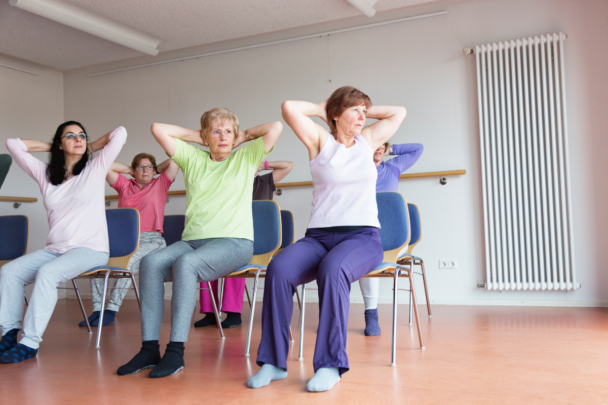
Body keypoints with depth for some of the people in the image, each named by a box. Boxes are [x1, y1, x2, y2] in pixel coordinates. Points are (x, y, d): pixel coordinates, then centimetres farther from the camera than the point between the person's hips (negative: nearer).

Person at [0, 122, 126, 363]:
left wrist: (91, 147, 8)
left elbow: (120, 134, -5)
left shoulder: (95, 169, 2)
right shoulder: (45, 174, 13)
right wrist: (51, 147, 16)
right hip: (54, 249, 5)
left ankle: (30, 343, -27)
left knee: (47, 272, -31)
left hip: (90, 250, -5)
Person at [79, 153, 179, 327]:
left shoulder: (160, 184, 14)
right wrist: (129, 169, 20)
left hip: (151, 240, -3)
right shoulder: (125, 185, 20)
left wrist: (157, 169, 18)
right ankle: (97, 309, -24)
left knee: (128, 262, -34)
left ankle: (111, 310, -29)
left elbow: (173, 163, 3)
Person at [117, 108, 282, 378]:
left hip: (235, 242, -4)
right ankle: (149, 348, -23)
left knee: (186, 264, -34)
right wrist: (196, 136, 18)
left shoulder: (246, 157, 12)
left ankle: (176, 350, -30)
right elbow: (158, 129, 15)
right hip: (192, 241, 4)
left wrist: (244, 135, 15)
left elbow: (276, 127, 2)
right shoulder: (193, 158, 19)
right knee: (150, 263, -26)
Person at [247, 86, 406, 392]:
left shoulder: (368, 140, 17)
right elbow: (289, 108, -1)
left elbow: (399, 112, 23)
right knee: (278, 269, -30)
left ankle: (331, 364, -27)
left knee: (332, 269, -36)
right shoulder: (320, 141, 9)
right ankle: (273, 361, -19)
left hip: (362, 236, 0)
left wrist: (365, 112, 23)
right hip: (318, 236, 0)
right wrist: (322, 110, 14)